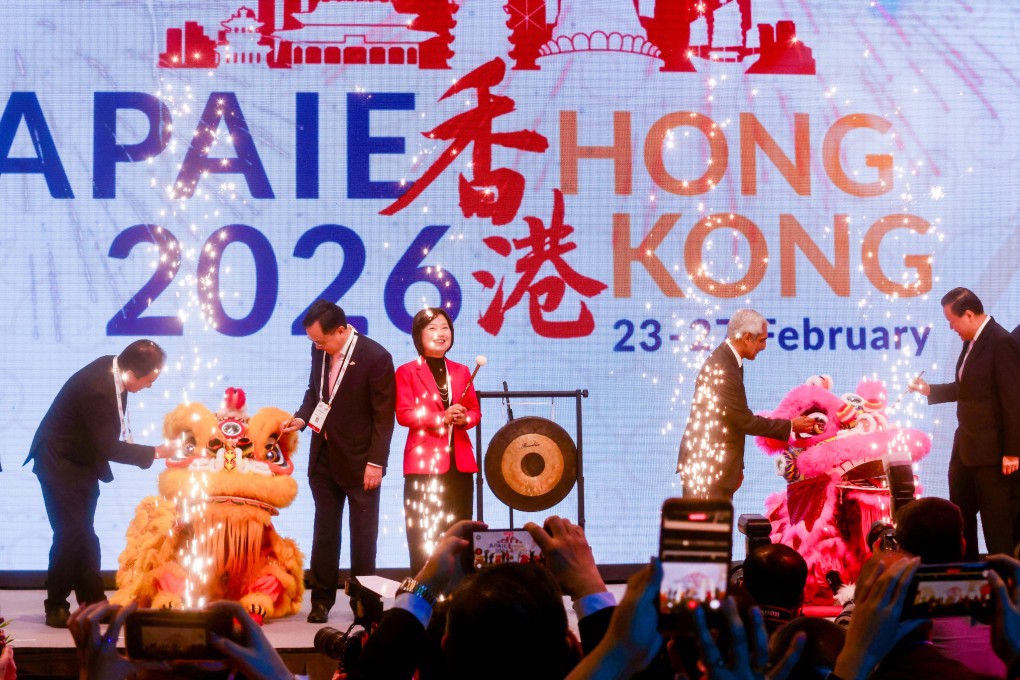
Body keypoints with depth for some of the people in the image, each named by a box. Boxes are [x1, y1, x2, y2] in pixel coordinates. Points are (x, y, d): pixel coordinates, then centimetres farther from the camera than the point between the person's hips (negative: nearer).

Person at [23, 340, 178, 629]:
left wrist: (124, 429, -3)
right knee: (71, 533, -9)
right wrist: (156, 452, -23)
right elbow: (109, 448, -28)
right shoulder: (97, 388, -35)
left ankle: (92, 601, 16)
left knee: (84, 533, 11)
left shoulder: (112, 368, -9)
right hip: (60, 464, -8)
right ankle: (56, 606, 5)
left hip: (84, 462, 8)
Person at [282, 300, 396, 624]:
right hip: (324, 457, 5)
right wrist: (302, 417, -2)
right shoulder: (320, 350, 1)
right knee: (324, 531, 10)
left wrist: (376, 462, -16)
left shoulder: (376, 357, -17)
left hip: (359, 461, -5)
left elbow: (384, 415, -14)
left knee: (363, 534, 6)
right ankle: (321, 600, 18)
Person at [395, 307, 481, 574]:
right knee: (424, 534, -5)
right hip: (424, 460, -4)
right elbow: (404, 414, -8)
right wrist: (441, 417, -18)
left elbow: (475, 410, 15)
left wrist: (464, 418, -8)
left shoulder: (461, 371, 15)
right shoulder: (407, 372, 1)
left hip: (459, 460, 4)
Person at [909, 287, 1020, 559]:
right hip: (965, 445, 9)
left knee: (995, 517, 1)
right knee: (960, 516, 17)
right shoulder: (972, 341, 8)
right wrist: (930, 390, 10)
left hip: (991, 449, -9)